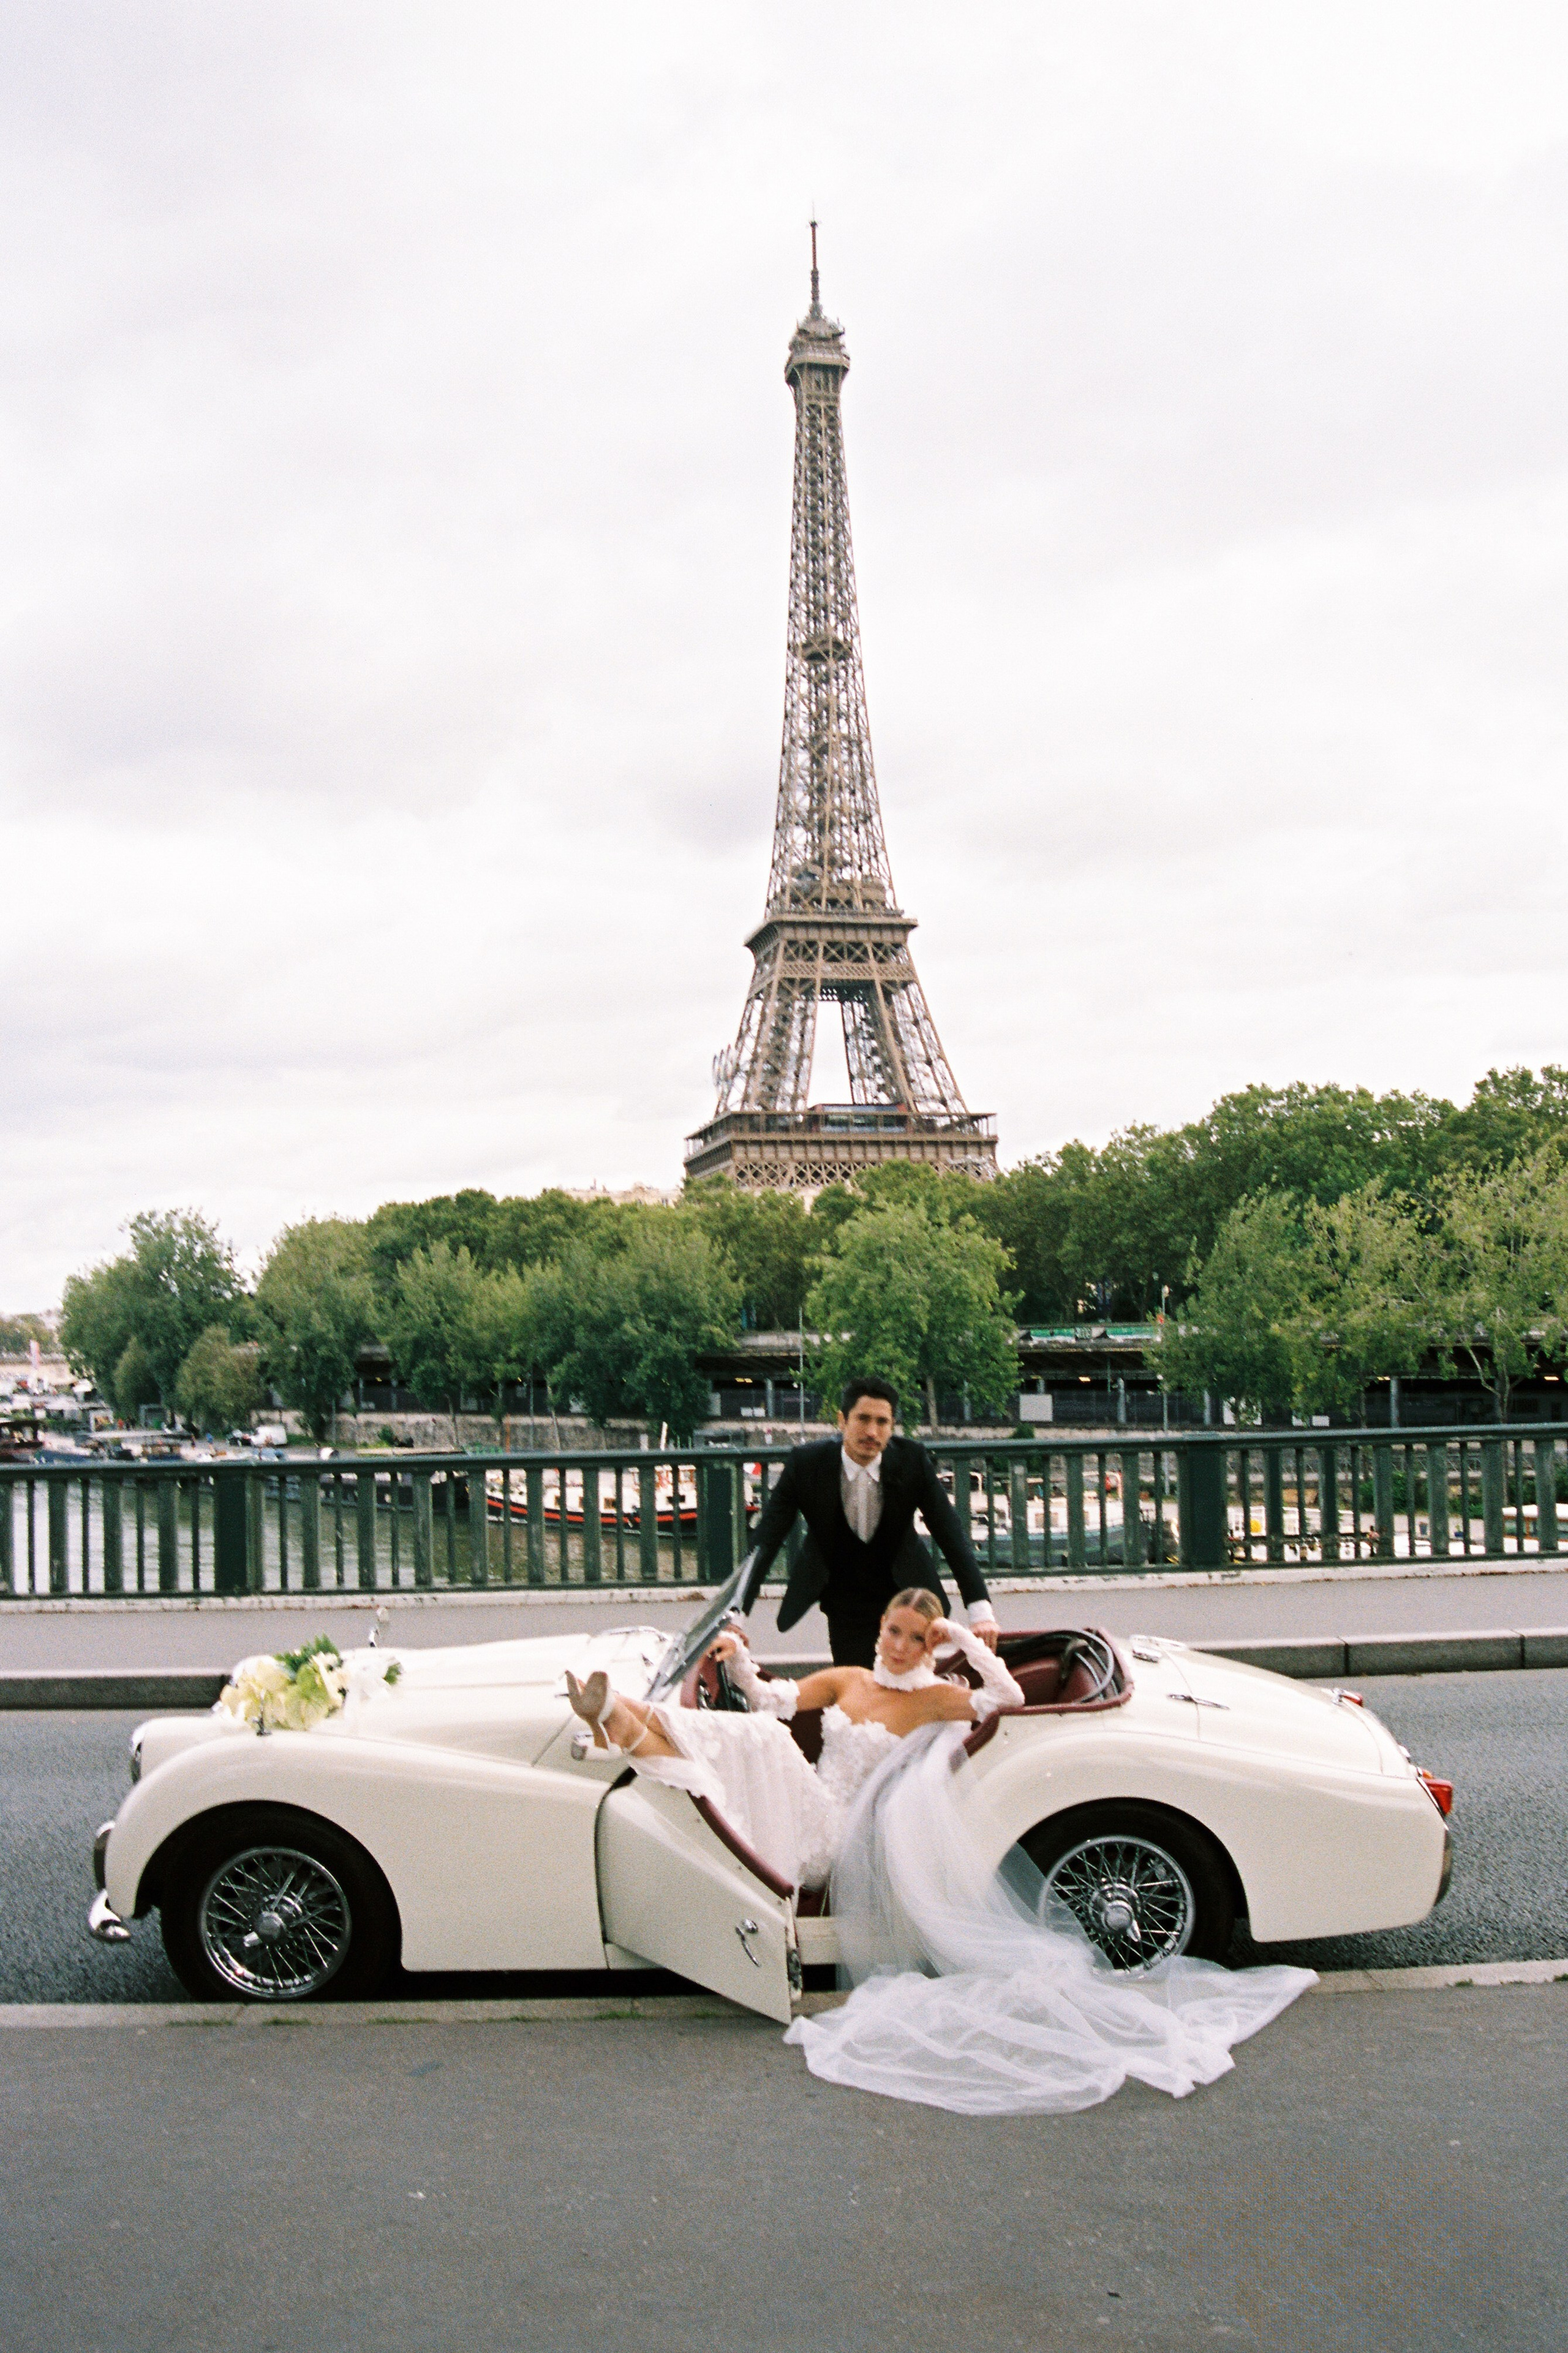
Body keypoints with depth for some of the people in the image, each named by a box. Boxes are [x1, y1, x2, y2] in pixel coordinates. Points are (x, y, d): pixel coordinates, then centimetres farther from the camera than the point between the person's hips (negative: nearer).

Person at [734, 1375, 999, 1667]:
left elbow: (951, 1533, -15)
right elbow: (766, 1541, -18)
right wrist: (736, 1617, -26)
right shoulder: (806, 1463, -19)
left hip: (903, 1586, 1)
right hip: (842, 1597, -1)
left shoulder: (912, 1459, -16)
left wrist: (980, 1609, -25)